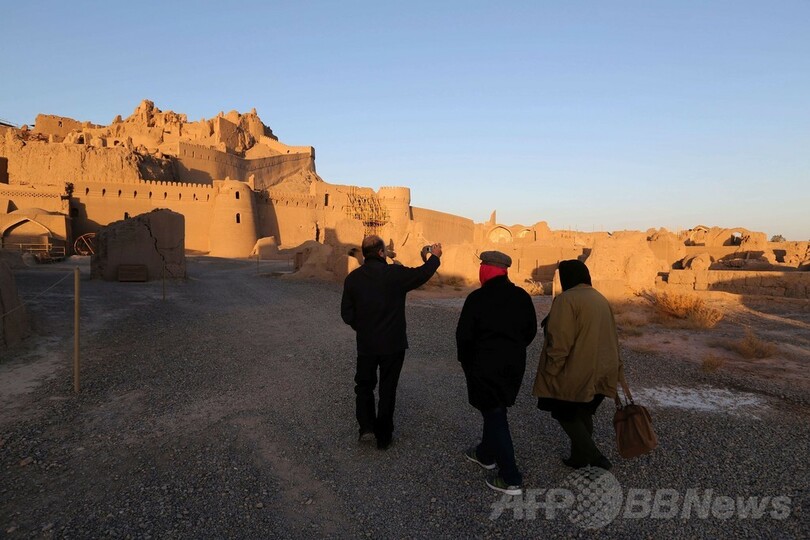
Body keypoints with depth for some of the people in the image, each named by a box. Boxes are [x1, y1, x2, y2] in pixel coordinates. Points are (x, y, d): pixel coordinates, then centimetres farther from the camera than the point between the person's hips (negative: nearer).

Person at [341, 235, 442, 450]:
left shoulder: (353, 278, -6)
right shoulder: (395, 273, -14)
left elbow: (347, 314, -1)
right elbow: (422, 274, 2)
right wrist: (434, 256, 21)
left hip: (366, 344, 2)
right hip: (393, 343, -1)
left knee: (364, 385, 21)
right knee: (387, 389, 12)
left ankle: (366, 427, 8)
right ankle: (383, 436, 22)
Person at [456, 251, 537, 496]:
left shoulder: (477, 298, -16)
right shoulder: (522, 297, 0)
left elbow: (464, 335, -13)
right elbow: (531, 331, 7)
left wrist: (467, 362, 3)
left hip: (485, 367, -6)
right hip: (514, 365, 6)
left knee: (495, 416, 3)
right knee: (496, 411, 23)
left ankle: (511, 479, 7)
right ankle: (486, 454, 43)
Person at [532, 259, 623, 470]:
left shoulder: (566, 299, -17)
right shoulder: (600, 299, 10)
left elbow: (560, 340, -22)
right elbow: (611, 336, 16)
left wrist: (550, 371, -15)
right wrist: (615, 366, 23)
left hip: (576, 372, -8)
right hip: (600, 371, 8)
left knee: (565, 414, 8)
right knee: (583, 414, 19)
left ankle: (593, 456, 2)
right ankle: (579, 456, 28)